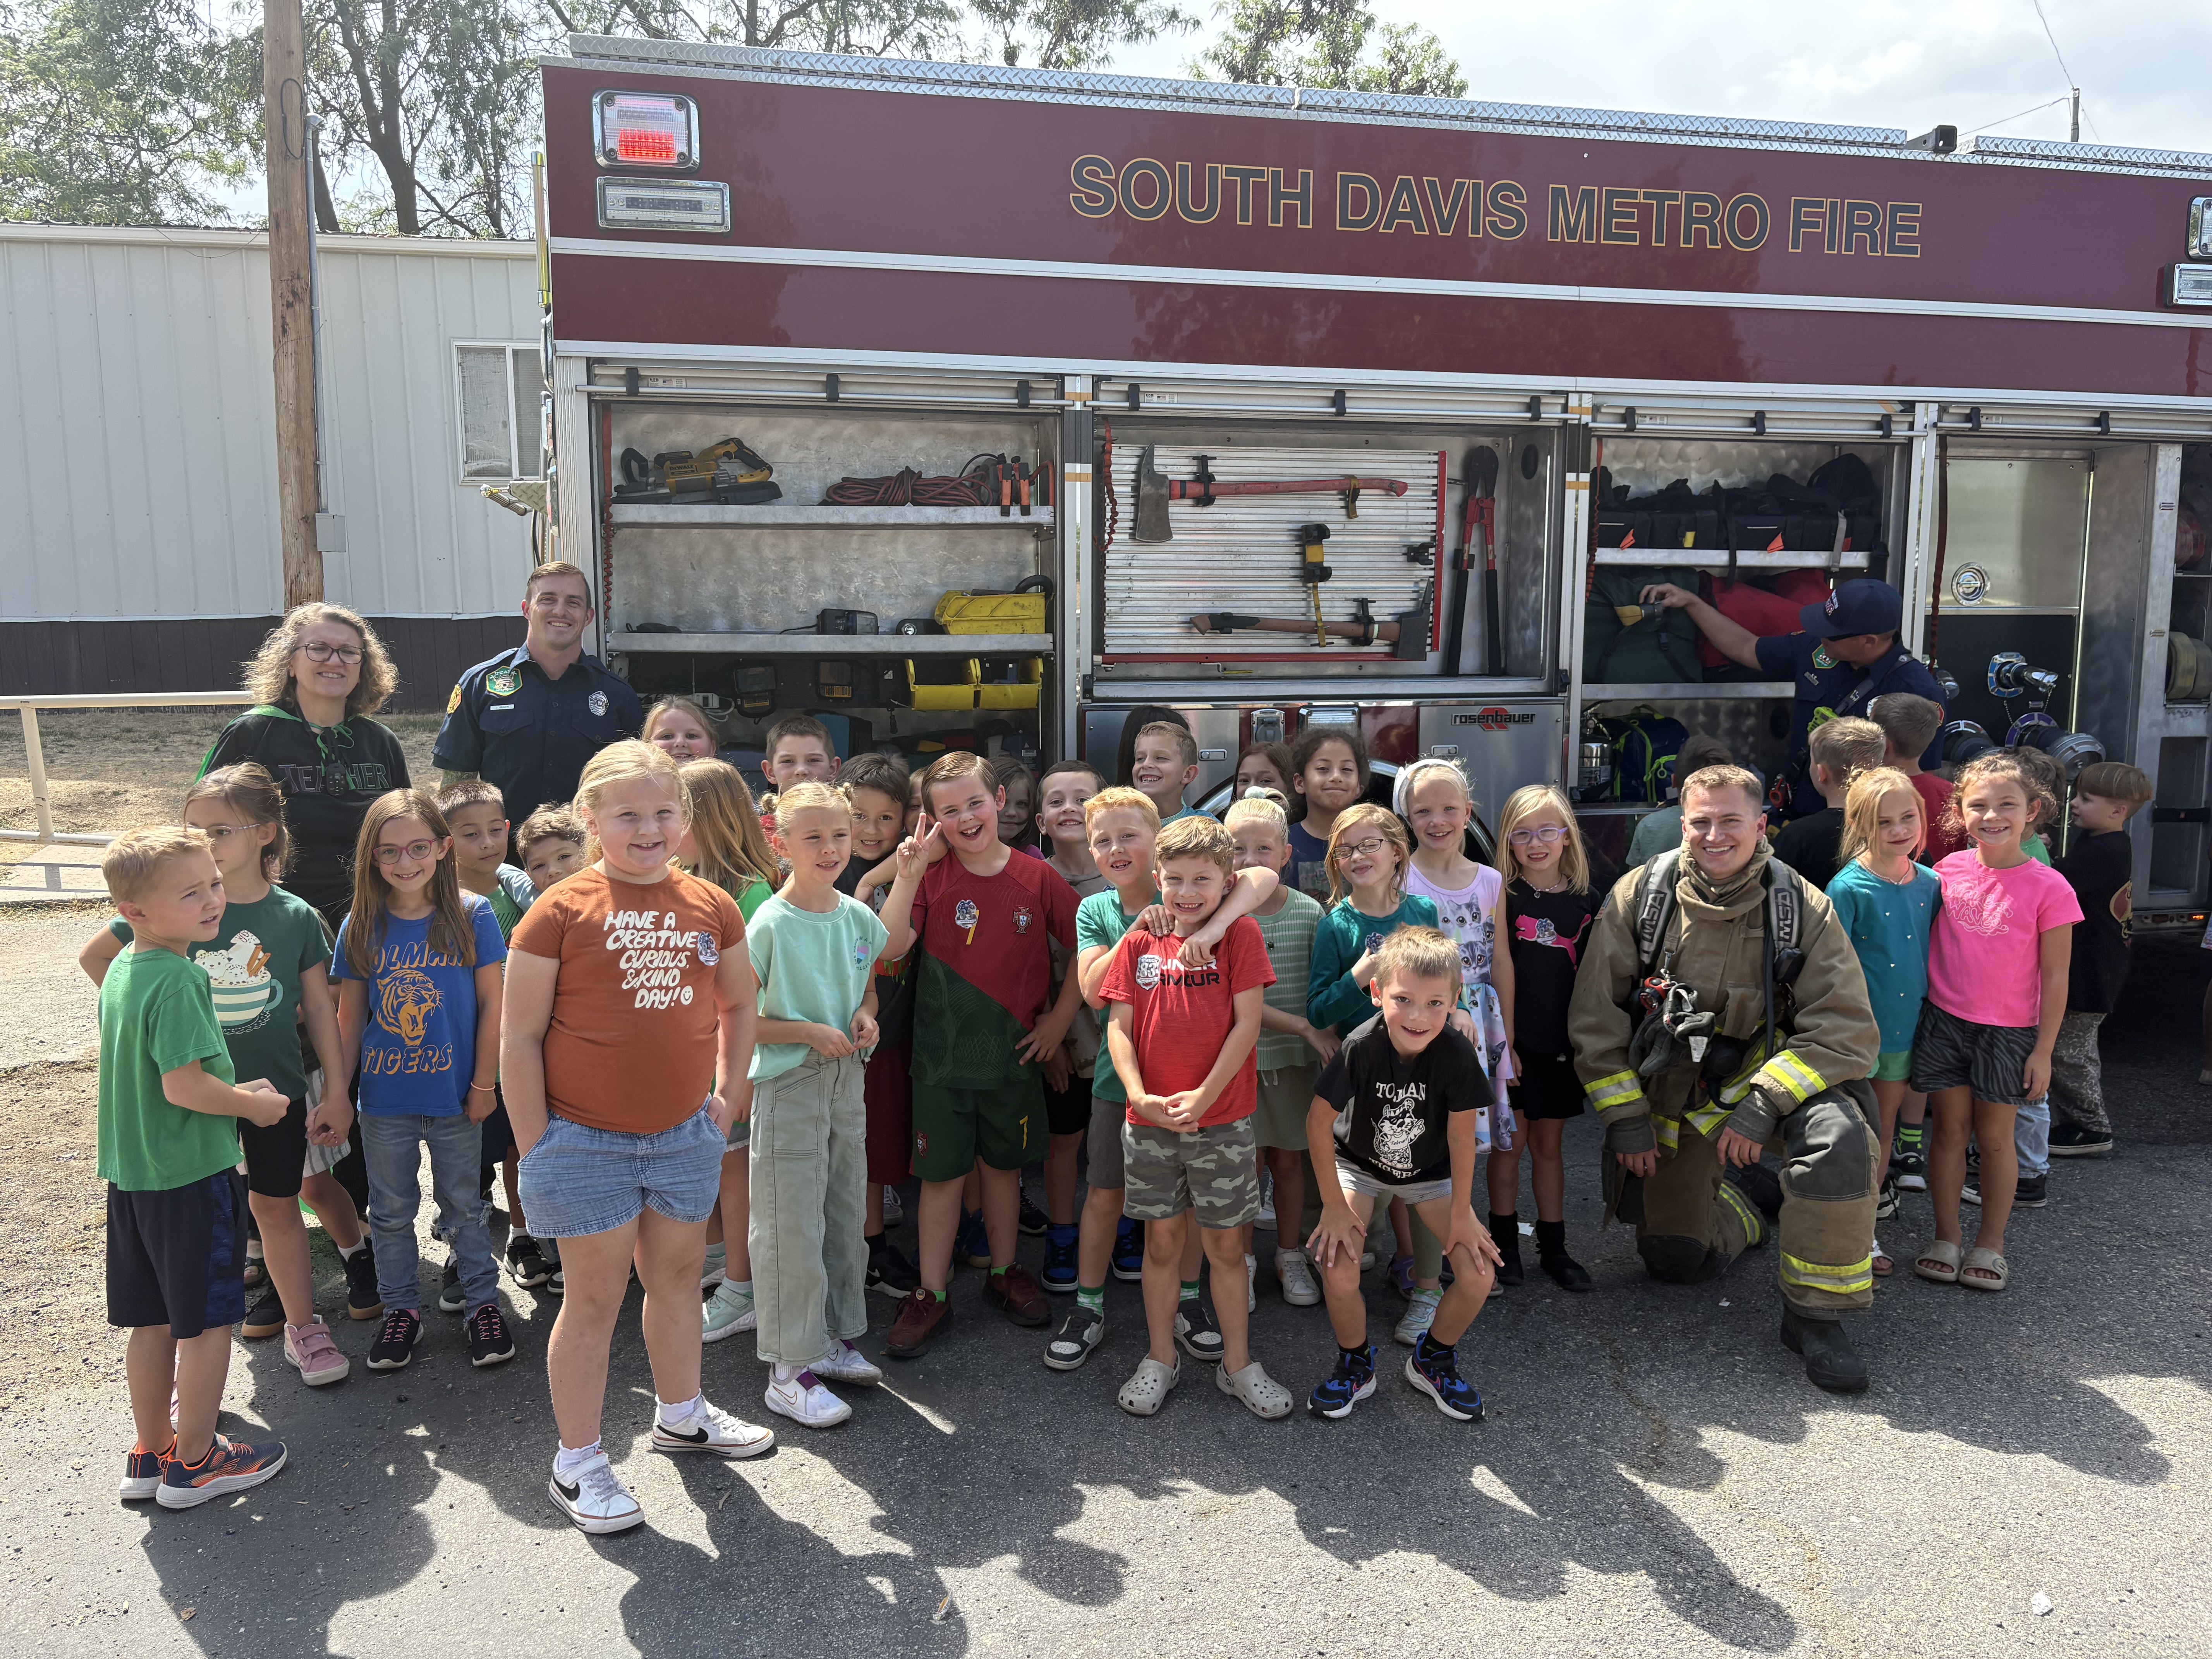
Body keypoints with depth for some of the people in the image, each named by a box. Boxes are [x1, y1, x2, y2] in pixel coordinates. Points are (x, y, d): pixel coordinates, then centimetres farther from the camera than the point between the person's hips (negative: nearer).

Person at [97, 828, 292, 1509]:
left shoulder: (122, 970, 7)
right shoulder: (178, 980, -22)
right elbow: (184, 1086, -25)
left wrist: (233, 1091, 14)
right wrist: (255, 1105, -9)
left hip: (133, 1176, 9)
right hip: (192, 1176, -9)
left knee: (153, 1322, 19)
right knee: (207, 1321, 6)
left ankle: (150, 1454, 31)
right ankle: (195, 1461, 18)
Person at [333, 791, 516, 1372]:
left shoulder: (472, 917, -10)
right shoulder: (362, 928, -4)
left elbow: (492, 1005, -6)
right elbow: (349, 1016, 2)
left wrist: (484, 1084, -6)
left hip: (454, 1098, -2)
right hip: (384, 1100, 2)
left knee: (463, 1206, 13)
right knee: (390, 1212, 15)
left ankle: (482, 1302, 28)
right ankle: (401, 1309, 32)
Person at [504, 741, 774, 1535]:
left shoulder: (710, 905, 2)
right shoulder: (562, 910, -10)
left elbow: (738, 1003, 17)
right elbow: (520, 1038, -9)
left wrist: (728, 1092, 9)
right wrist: (535, 1147, -10)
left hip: (685, 1133, 4)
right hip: (585, 1139, -4)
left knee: (679, 1275, 19)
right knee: (596, 1297, 5)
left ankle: (681, 1414, 41)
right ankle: (577, 1464, 22)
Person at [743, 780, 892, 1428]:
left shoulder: (860, 918, 3)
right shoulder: (769, 925, -14)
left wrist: (865, 1016, -2)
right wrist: (810, 1032, -19)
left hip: (847, 1081, 6)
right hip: (788, 1084, -6)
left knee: (847, 1216, 15)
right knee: (792, 1229, 0)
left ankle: (835, 1340, 32)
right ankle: (790, 1370, 11)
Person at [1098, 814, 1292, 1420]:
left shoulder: (1241, 935, -4)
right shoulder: (1139, 942, 3)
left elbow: (1247, 1025, -8)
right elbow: (1119, 1026, 0)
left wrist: (1204, 1097, -15)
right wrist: (1140, 1096, -14)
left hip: (1222, 1120, -2)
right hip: (1150, 1120, 2)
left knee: (1225, 1244, 8)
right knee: (1162, 1241, 12)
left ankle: (1237, 1364, 24)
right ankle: (1161, 1359, 27)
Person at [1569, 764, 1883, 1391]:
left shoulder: (1801, 907, -13)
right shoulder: (1640, 895, -10)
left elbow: (1848, 1028, -18)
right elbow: (1594, 1016, -5)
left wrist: (1763, 1106, -27)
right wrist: (1624, 1117, -8)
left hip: (1767, 1071, -1)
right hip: (1670, 1092, 2)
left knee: (1837, 1134, -34)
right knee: (1674, 1257, 5)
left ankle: (1814, 1314, -15)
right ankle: (1756, 1196, 38)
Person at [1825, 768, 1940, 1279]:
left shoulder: (1930, 883, 2)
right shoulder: (1849, 887, -15)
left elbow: (1934, 956, 12)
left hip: (1905, 1027, 5)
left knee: (1884, 1129, 17)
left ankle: (1869, 1208, 32)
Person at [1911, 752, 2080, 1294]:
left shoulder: (2048, 888, -10)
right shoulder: (1948, 871, -2)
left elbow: (2055, 977, -6)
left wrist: (2043, 1050, -6)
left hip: (2008, 1033, -2)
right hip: (1944, 1021, 2)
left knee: (1995, 1136, 8)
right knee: (1949, 1131, 9)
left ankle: (1990, 1245, 22)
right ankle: (1946, 1239, 20)